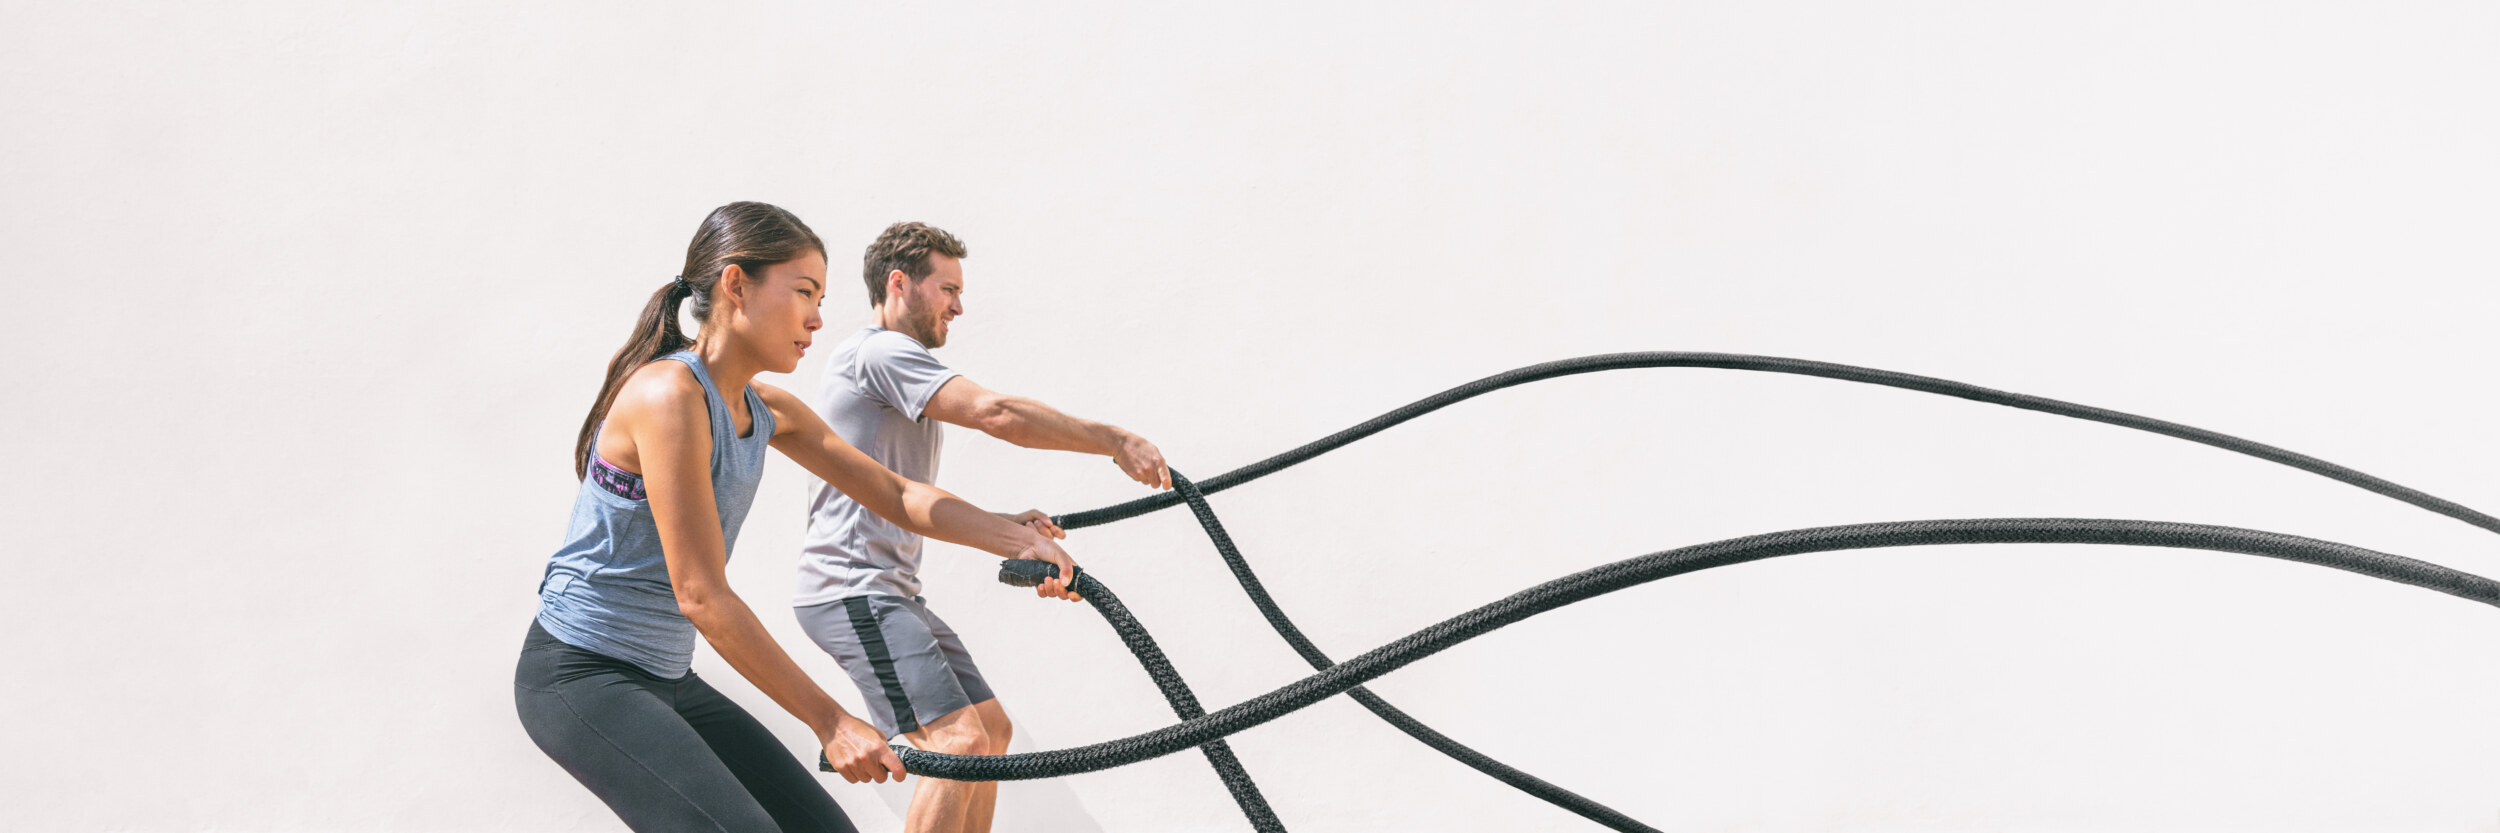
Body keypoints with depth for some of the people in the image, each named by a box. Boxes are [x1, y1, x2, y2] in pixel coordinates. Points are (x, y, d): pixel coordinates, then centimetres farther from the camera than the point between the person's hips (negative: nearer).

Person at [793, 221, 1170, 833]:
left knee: (991, 730, 14)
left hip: (893, 592, 11)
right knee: (960, 742, -21)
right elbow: (996, 413, -23)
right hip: (852, 591, -11)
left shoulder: (896, 364, 23)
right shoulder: (880, 352, -11)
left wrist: (1003, 525, 13)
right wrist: (1116, 442, -19)